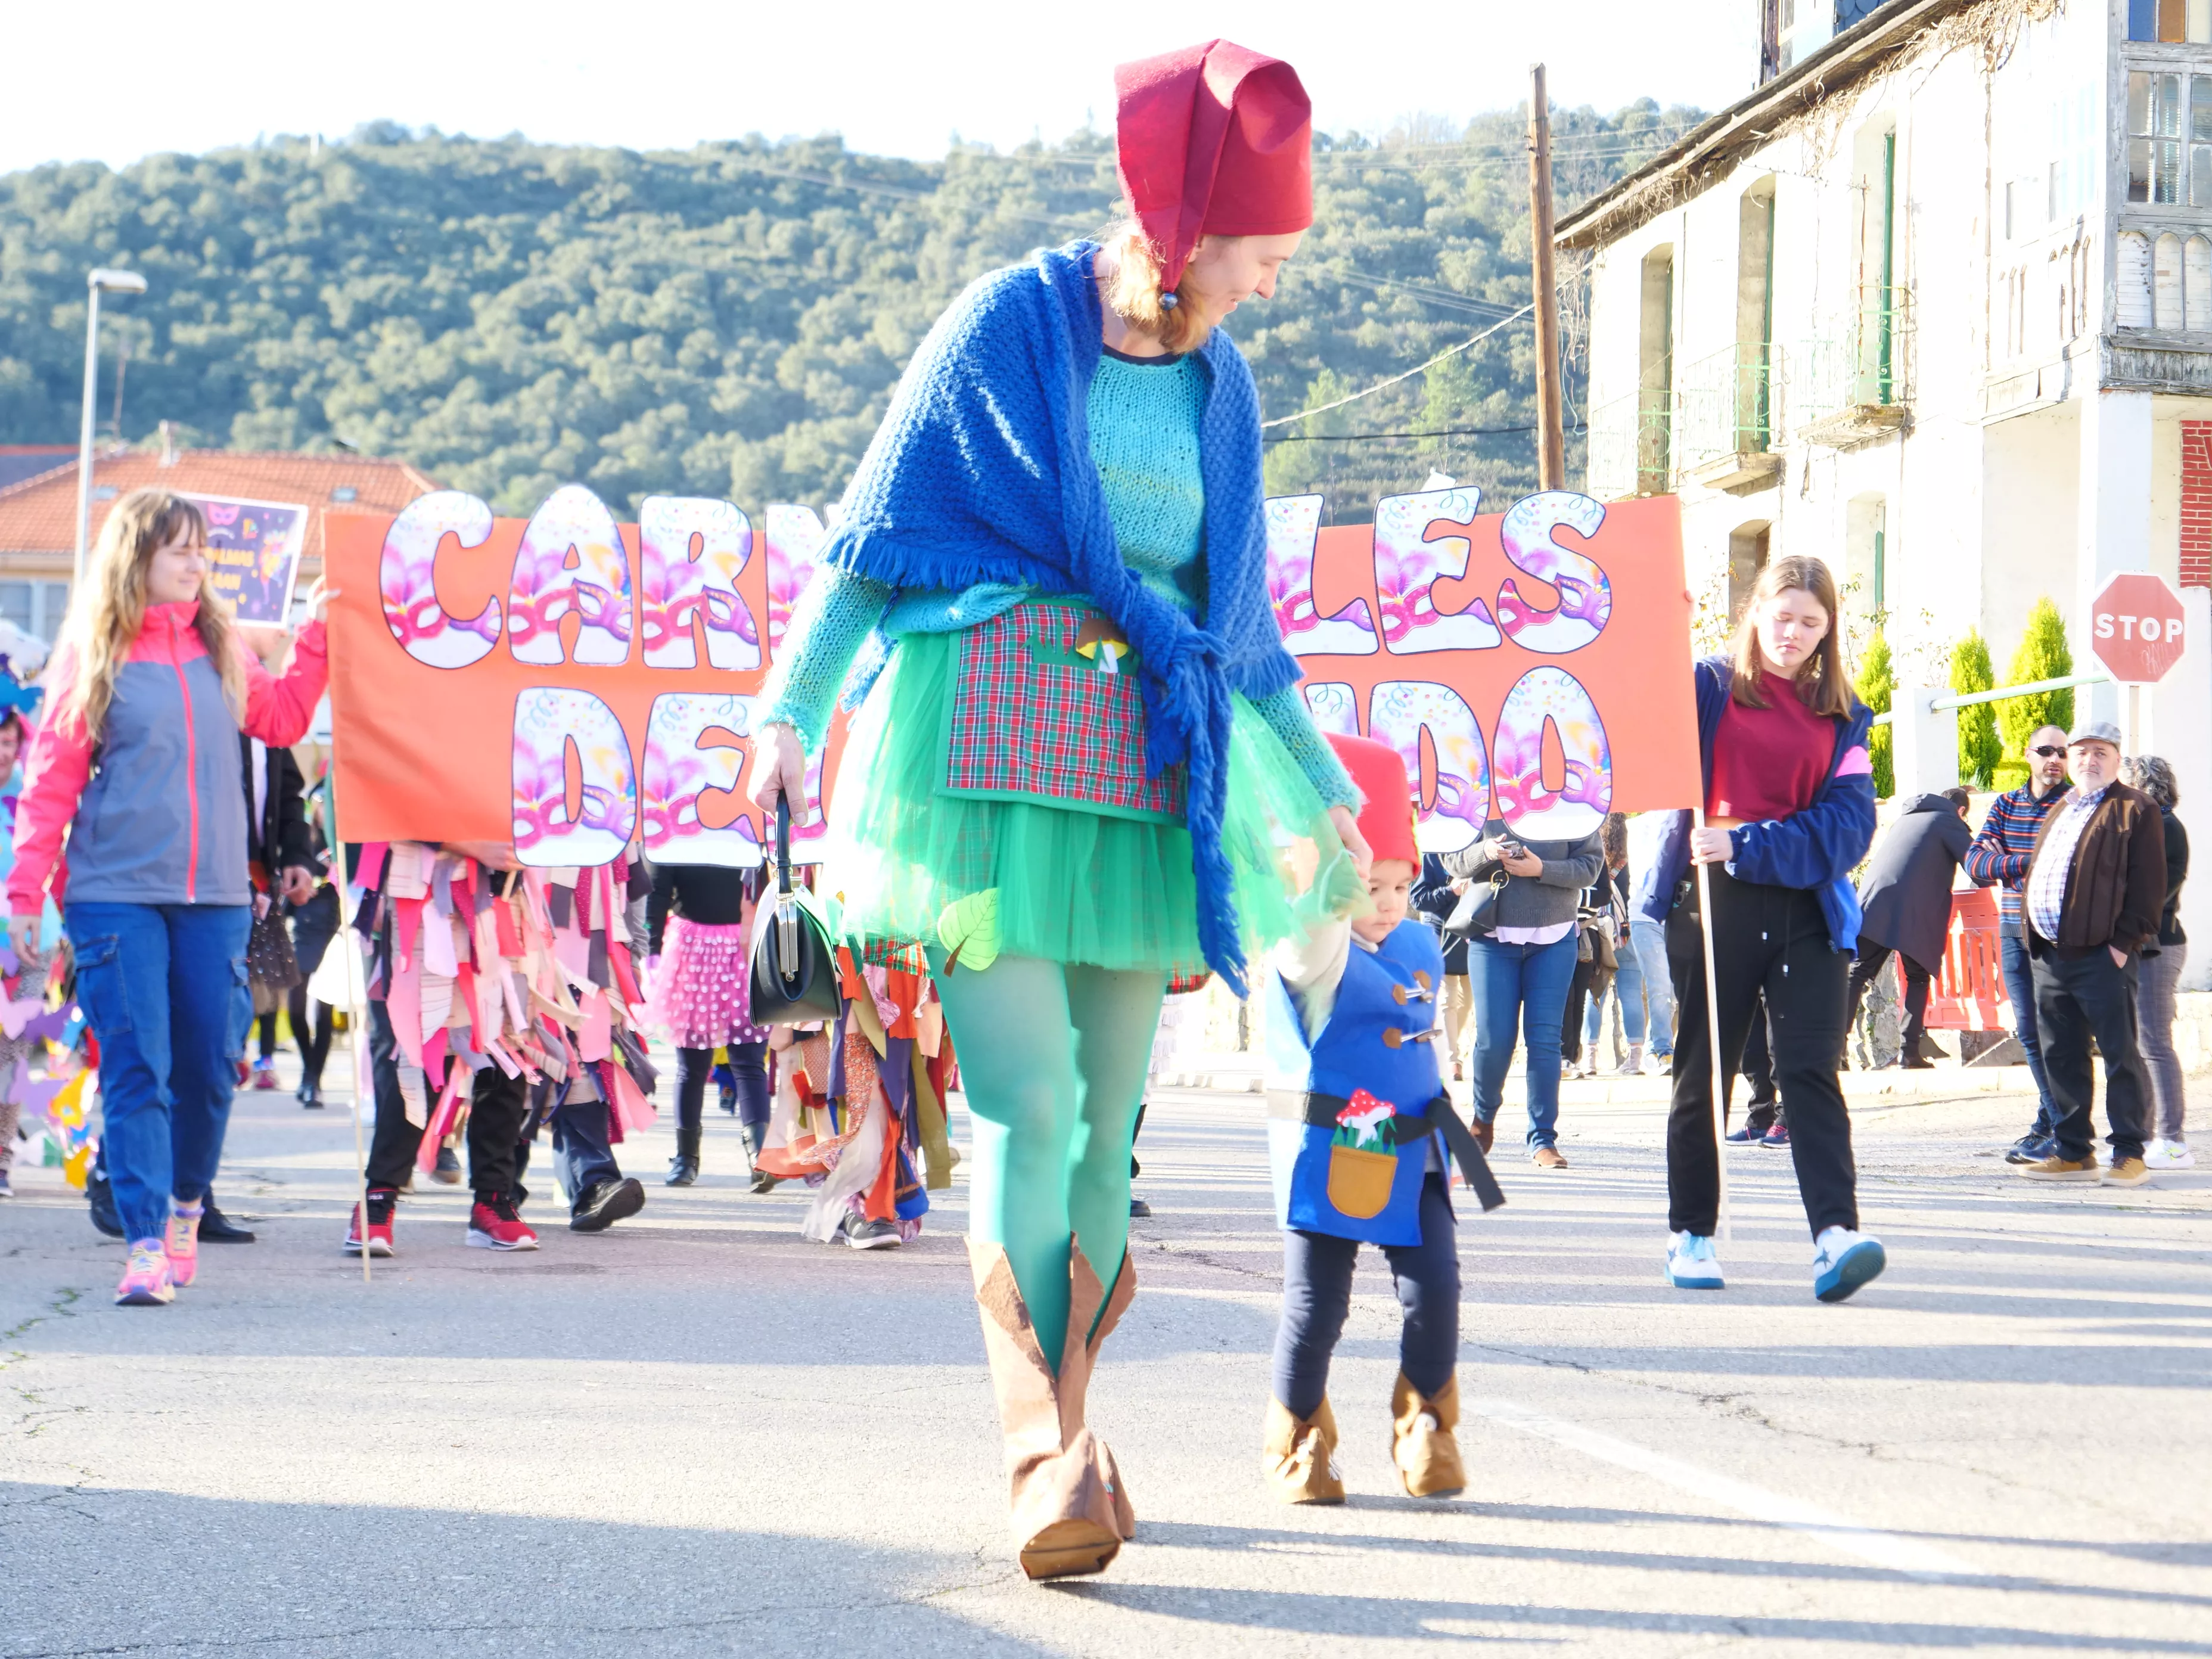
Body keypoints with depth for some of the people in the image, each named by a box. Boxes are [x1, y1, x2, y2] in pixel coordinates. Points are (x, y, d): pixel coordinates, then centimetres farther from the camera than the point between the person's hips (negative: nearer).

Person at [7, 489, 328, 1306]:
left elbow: (282, 718, 22)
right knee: (136, 1066, -9)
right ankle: (146, 1246, -9)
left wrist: (316, 636, 15)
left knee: (210, 1064, 5)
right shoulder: (93, 656, 0)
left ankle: (185, 1206, 28)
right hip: (116, 894, -4)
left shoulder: (222, 647, 11)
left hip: (214, 897, 4)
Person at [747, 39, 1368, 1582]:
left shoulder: (1221, 384, 14)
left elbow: (1241, 613, 22)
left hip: (1148, 774, 5)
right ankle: (1042, 1454, -14)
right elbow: (875, 532, 0)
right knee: (1028, 1106, -14)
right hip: (991, 745, -5)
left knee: (1106, 1124, 3)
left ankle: (1066, 1430, 14)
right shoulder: (1006, 327, -2)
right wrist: (793, 706, -8)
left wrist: (1322, 786, 24)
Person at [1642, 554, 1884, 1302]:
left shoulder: (1841, 716, 11)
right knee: (1704, 1072, 6)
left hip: (1807, 909, 1)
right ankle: (1691, 1234, 16)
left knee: (1811, 1070, -10)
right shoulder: (1707, 687, 5)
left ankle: (1836, 1236, -19)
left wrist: (1747, 845, -13)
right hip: (1715, 904, -1)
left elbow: (1848, 821, -1)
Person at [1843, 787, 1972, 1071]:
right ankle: (1909, 1051, 1)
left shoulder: (1907, 817, 27)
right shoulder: (1949, 821, 9)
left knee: (1858, 973, 1)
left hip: (1874, 902, 4)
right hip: (1914, 912, -4)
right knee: (1918, 978, 10)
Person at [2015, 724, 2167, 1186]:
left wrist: (2125, 941, -15)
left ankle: (2129, 1154, -1)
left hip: (2102, 956, -8)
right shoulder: (2058, 813, 23)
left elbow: (2148, 884, -8)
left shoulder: (2136, 811, -1)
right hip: (2050, 955, 8)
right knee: (2061, 1057, 9)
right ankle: (2073, 1152, 17)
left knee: (2120, 1054, -4)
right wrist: (2034, 939, 14)